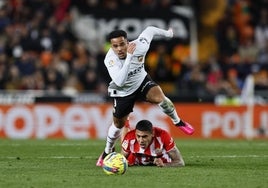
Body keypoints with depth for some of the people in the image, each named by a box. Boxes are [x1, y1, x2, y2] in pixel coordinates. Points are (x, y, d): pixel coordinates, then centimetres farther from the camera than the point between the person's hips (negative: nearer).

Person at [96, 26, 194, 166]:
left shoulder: (139, 47, -30)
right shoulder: (110, 59, -36)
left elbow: (149, 30, -9)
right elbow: (120, 82, -51)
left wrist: (167, 33, 9)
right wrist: (129, 57, -54)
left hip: (141, 81, 1)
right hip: (123, 91, -1)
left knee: (159, 97, -29)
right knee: (118, 123, 11)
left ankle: (178, 122, -2)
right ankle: (107, 151, 39)